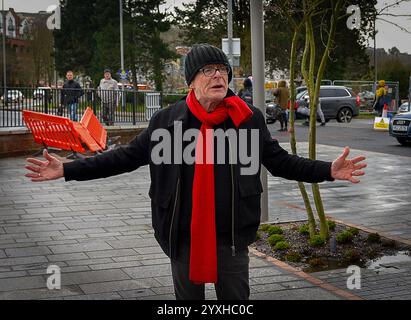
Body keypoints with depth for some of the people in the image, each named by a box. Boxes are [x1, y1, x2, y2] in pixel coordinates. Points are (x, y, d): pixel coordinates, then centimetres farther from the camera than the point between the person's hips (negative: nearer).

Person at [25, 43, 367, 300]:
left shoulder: (249, 119, -3)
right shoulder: (166, 120, -5)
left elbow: (280, 161, 4)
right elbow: (128, 156, 0)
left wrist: (329, 170, -8)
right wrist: (68, 170, -6)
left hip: (232, 235, 0)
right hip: (183, 236, 1)